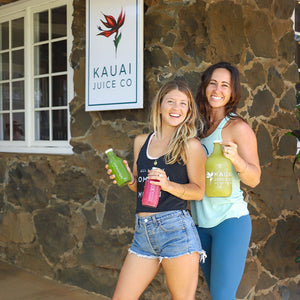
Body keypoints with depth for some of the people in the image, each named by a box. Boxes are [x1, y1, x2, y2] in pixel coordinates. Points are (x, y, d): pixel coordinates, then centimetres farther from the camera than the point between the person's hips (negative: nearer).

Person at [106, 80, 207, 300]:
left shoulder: (191, 145, -2)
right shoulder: (141, 142, 13)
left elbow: (199, 191, -4)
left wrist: (168, 184, -18)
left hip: (175, 229, -5)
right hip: (143, 232, 5)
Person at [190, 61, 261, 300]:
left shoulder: (237, 127, -10)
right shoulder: (200, 126, 9)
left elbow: (254, 179, -12)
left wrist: (236, 159, -31)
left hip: (230, 220, -7)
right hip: (200, 222, 7)